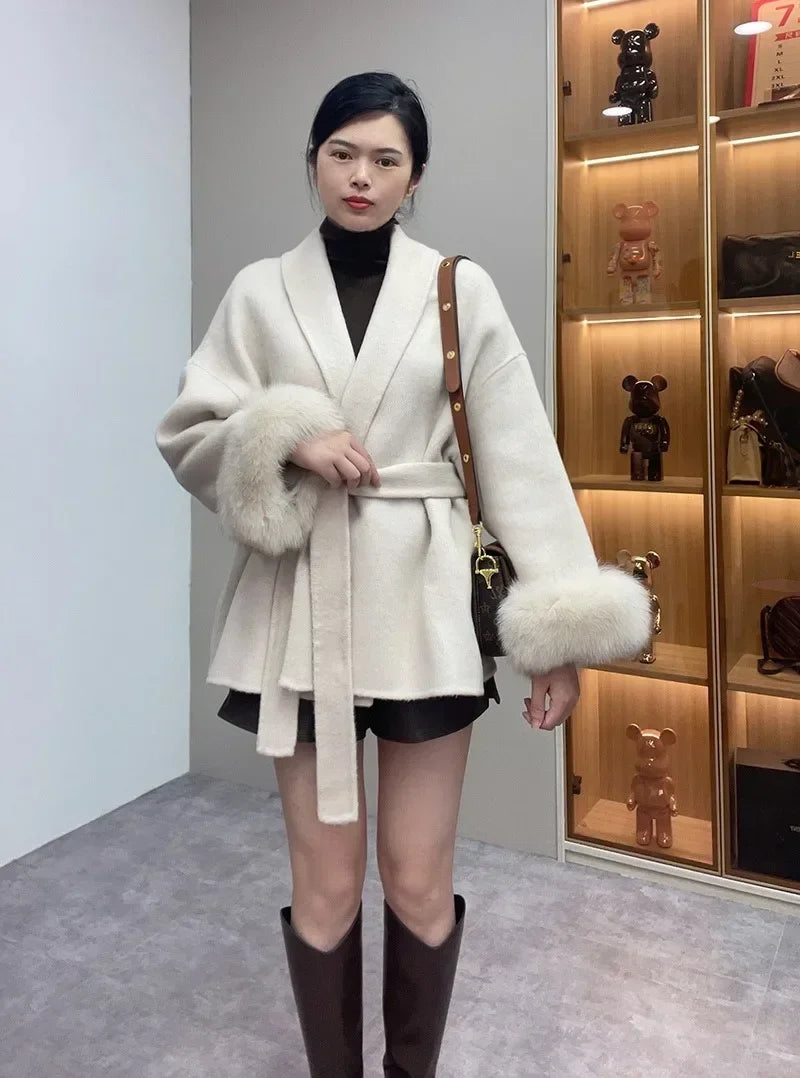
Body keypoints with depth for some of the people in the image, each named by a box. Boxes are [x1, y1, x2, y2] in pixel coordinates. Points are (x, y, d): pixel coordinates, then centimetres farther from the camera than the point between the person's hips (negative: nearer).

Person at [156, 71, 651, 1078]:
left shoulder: (461, 290, 2)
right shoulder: (259, 292, 6)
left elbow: (519, 458, -1)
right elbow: (187, 435, 7)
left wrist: (559, 625, -5)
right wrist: (289, 436, -13)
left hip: (422, 603, 0)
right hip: (303, 608, 1)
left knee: (419, 881, 8)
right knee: (324, 883, 8)